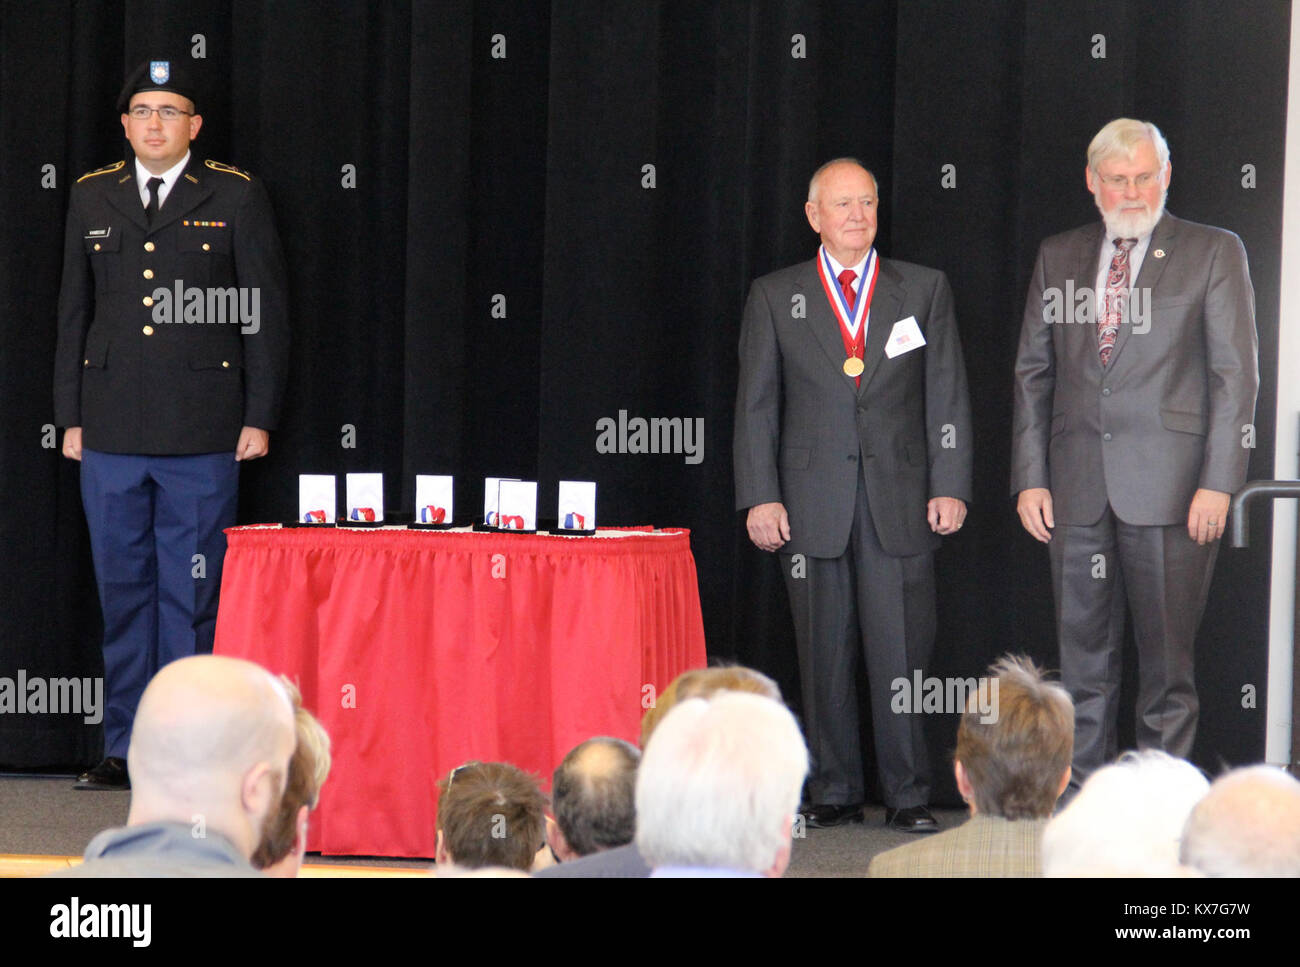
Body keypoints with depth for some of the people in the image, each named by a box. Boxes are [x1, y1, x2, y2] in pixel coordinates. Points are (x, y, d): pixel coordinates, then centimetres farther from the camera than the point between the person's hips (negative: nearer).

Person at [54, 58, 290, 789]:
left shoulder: (236, 198, 3)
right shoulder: (93, 199, 13)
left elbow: (266, 314, 2)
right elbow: (74, 313, 16)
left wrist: (259, 419, -4)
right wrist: (70, 417, 10)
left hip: (202, 437, -3)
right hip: (110, 434, 3)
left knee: (190, 593, -1)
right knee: (123, 591, 7)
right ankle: (127, 749, 14)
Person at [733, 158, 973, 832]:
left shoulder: (924, 290, 9)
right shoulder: (774, 297, 8)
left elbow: (947, 395, 7)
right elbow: (756, 404, 6)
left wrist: (950, 487, -2)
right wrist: (760, 497, -2)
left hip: (900, 498, 0)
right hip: (813, 502, 0)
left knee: (902, 652, -3)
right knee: (823, 655, 4)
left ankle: (908, 796, 4)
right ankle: (834, 793, 12)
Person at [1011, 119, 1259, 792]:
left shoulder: (1213, 253, 4)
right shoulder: (1058, 258, 14)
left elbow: (1236, 373, -1)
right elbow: (1033, 372, 14)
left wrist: (1218, 482, -10)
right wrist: (1030, 477, 5)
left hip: (1169, 487, -3)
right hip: (1077, 486, 3)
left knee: (1167, 659, -1)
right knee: (1083, 655, 6)